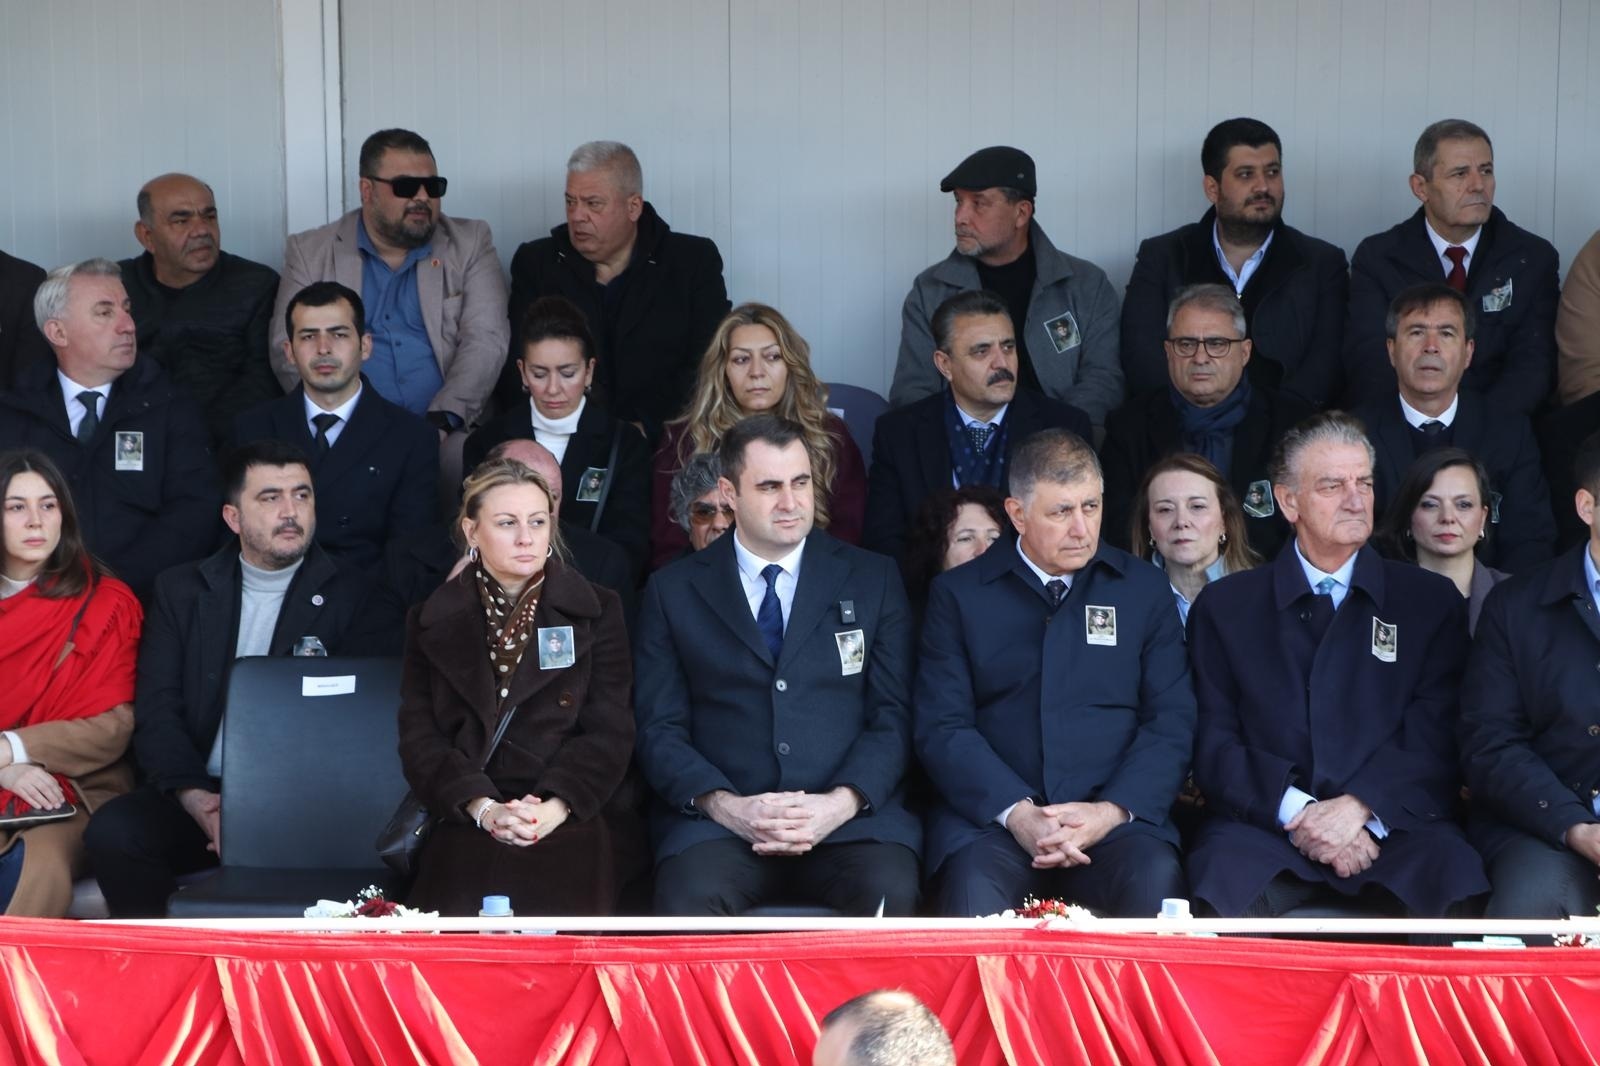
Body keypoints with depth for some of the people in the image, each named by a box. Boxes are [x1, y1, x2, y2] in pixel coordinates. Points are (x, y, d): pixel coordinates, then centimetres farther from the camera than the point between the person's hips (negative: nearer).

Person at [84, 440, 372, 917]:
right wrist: (199, 801, -15)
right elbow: (156, 711, 4)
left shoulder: (349, 596, 6)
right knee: (111, 833, -27)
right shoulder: (182, 589, 13)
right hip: (195, 795, 2)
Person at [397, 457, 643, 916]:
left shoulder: (595, 611, 13)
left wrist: (555, 808, -15)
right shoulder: (433, 621, 16)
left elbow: (609, 732, 4)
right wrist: (484, 809, -13)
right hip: (465, 822, 0)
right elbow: (419, 737, 6)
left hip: (574, 815, 0)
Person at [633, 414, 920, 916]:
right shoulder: (674, 591, 12)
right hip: (720, 820, -1)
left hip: (849, 817, 1)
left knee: (891, 892, -31)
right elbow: (659, 729, 7)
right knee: (688, 902, -34)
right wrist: (726, 806, -11)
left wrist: (841, 802, -11)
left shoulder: (872, 580, 13)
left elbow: (892, 718, 7)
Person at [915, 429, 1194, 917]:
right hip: (990, 817, -1)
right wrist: (1018, 813, -15)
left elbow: (1171, 722, 6)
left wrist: (1112, 811, -11)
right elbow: (942, 727, 1)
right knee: (975, 889, -34)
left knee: (1157, 880, -31)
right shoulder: (958, 594, 10)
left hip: (1114, 817, 1)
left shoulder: (1143, 589, 13)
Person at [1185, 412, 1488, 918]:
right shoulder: (1224, 607, 13)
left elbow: (1434, 747, 4)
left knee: (1456, 881, -32)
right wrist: (1297, 811, -13)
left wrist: (1359, 809, -14)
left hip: (1395, 823, 1)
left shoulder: (1431, 602, 14)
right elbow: (1212, 747, 4)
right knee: (1222, 884, -35)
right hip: (1262, 826, -1)